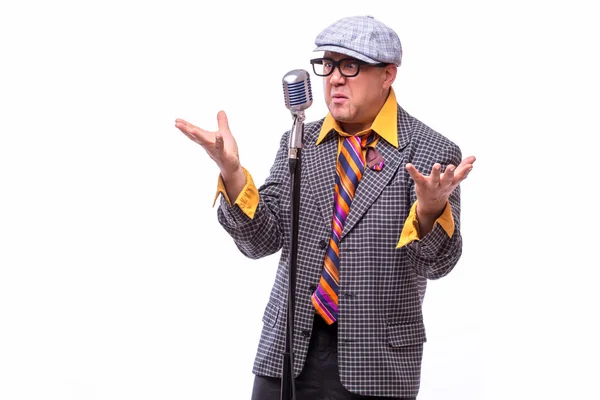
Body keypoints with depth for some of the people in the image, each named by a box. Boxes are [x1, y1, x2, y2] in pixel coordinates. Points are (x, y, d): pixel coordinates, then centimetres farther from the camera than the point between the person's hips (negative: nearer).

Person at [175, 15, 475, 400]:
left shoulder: (432, 152, -6)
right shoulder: (297, 144, 5)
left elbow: (437, 264, -11)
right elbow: (262, 241, 0)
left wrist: (430, 210, -32)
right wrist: (232, 172, -15)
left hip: (376, 358, -3)